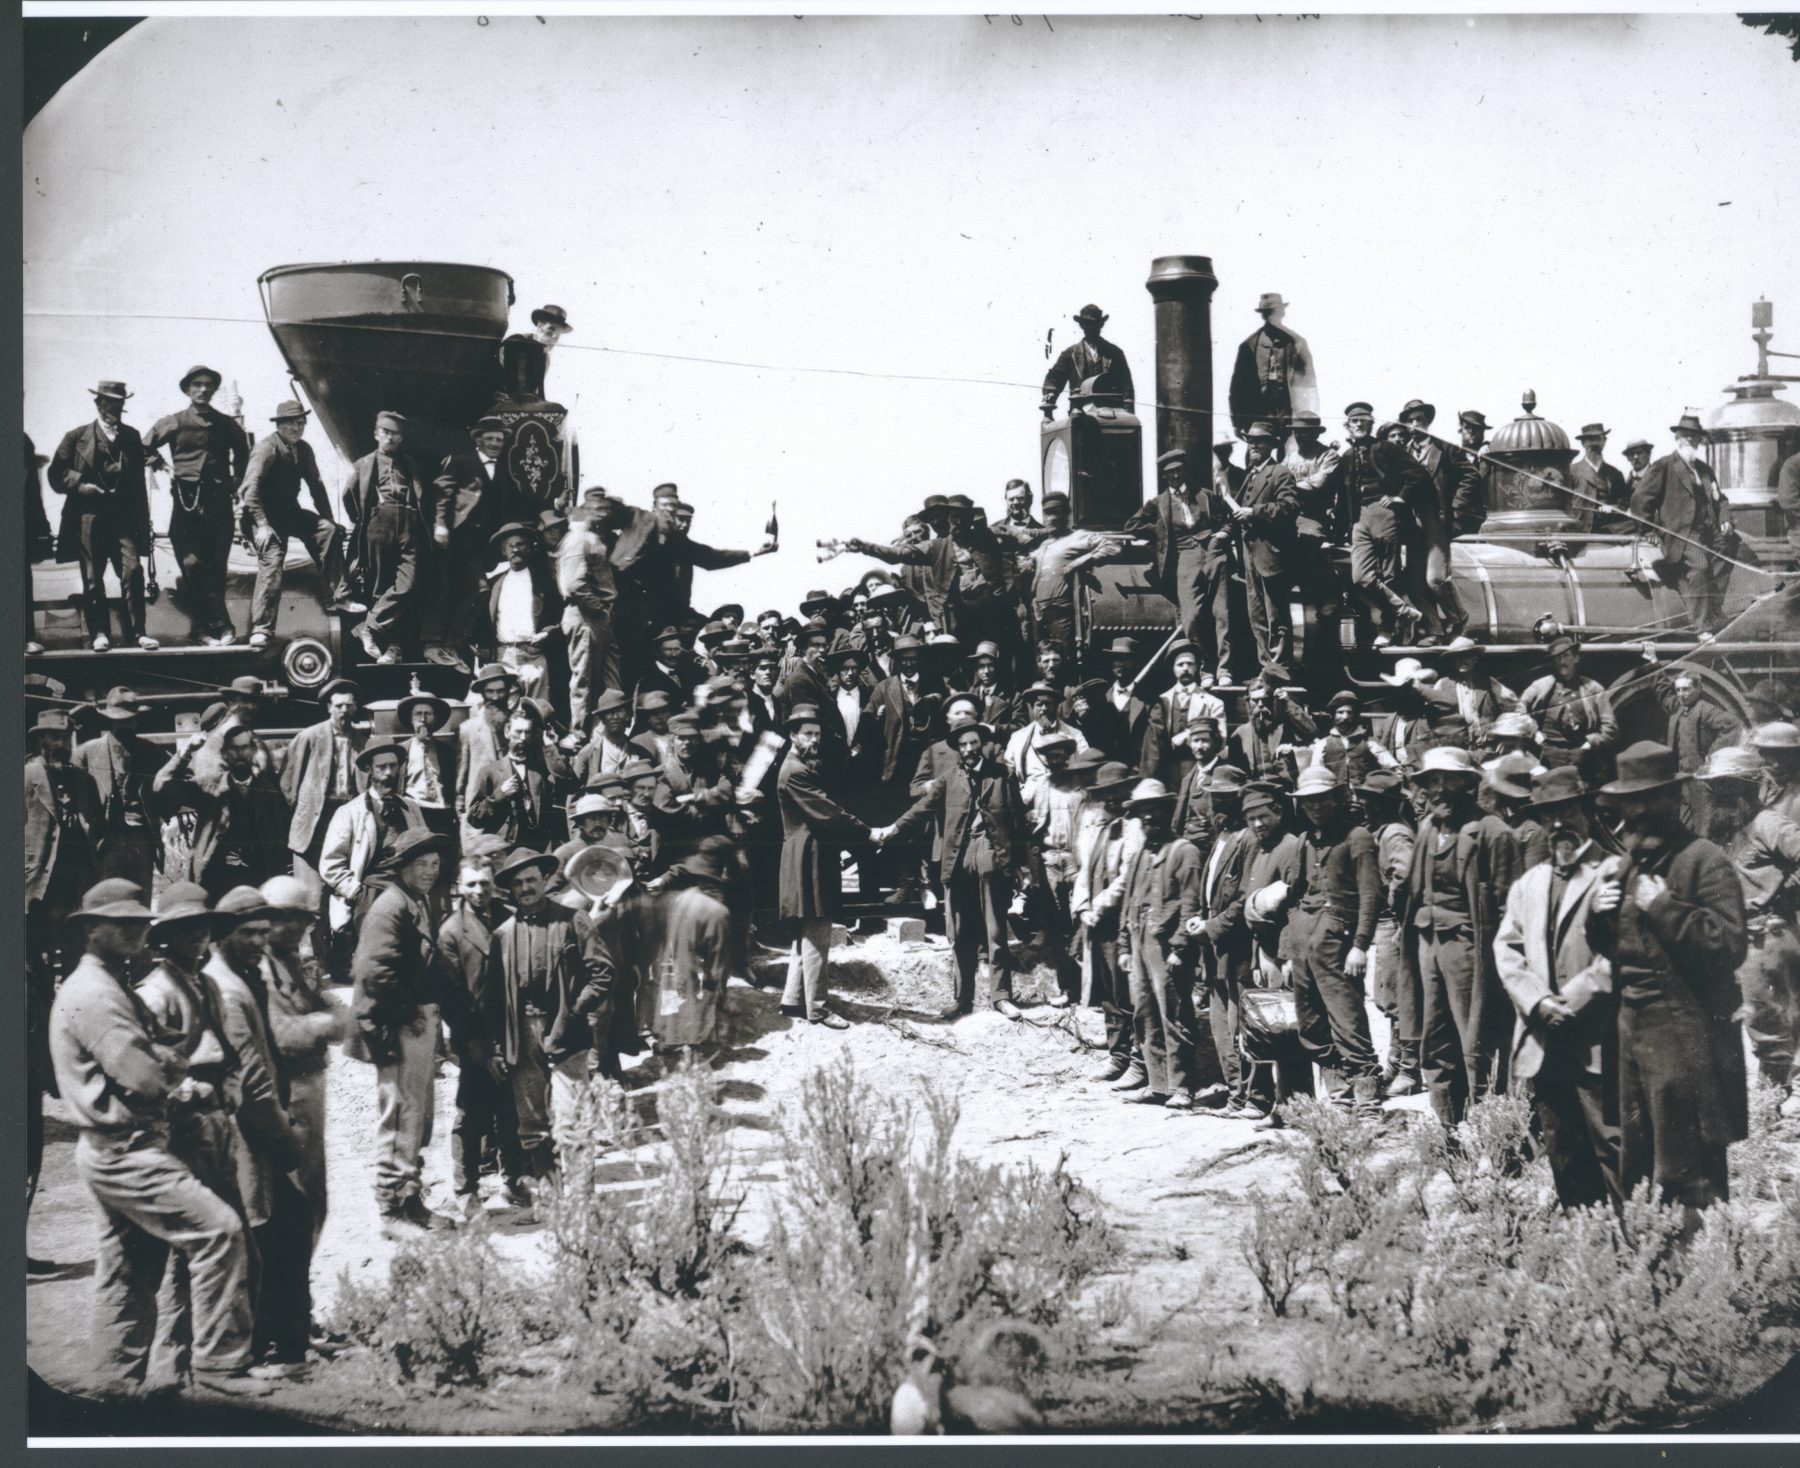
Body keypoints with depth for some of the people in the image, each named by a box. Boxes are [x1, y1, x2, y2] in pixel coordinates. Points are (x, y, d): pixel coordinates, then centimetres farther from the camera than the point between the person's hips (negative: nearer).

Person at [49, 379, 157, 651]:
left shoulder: (132, 437, 11)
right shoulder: (77, 437, 5)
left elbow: (138, 481, 13)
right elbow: (57, 474, 6)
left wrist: (143, 521, 11)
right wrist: (80, 485, -11)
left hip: (124, 518, 1)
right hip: (89, 518, -1)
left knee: (132, 571, -11)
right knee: (92, 579, 3)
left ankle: (137, 631, -7)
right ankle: (99, 633, 12)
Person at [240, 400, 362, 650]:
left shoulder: (303, 449, 7)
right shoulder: (267, 448, -16)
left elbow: (316, 485, 15)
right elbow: (251, 487, -23)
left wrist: (328, 520, 9)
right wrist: (262, 525, -29)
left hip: (289, 512, 7)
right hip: (263, 514, -7)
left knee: (329, 531, -11)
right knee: (272, 562, -20)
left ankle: (336, 599, -8)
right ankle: (261, 629, -16)